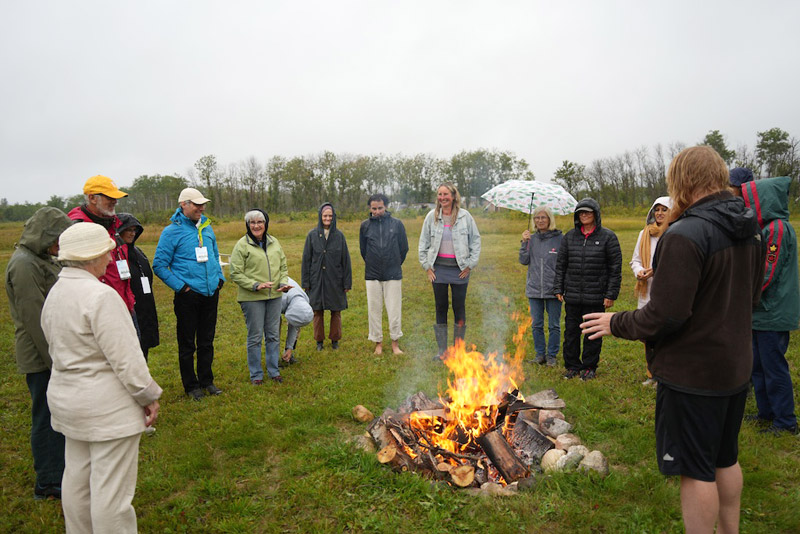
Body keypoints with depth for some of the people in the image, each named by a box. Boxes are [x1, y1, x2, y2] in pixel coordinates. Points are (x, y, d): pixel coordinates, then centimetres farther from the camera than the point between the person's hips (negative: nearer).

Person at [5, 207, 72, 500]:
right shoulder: (24, 265, -19)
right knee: (47, 417, 2)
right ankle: (49, 482, 17)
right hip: (41, 357, -9)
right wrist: (55, 361, -19)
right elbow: (34, 319, -22)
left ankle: (61, 468, 35)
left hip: (56, 352, 9)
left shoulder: (42, 259, 11)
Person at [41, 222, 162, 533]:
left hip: (66, 399, 10)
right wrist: (149, 396, -13)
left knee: (77, 478, 22)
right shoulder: (100, 295, -22)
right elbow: (125, 357, -22)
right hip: (106, 405, -10)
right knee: (112, 489, 1)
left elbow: (58, 349, 13)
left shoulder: (54, 293, 7)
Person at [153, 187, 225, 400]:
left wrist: (219, 278, 12)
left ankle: (206, 380, 28)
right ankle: (191, 385, 20)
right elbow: (159, 265, -10)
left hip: (210, 294, 5)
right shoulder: (172, 231, -10)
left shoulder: (206, 227, 8)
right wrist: (180, 286, -13)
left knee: (207, 341, 15)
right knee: (187, 344, 7)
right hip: (188, 295, -5)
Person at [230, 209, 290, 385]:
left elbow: (283, 266, 15)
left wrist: (284, 283, -3)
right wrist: (255, 285, -19)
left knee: (273, 335, 12)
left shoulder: (274, 242, 9)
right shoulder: (242, 245, -6)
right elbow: (235, 273, -9)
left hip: (274, 296, 5)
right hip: (252, 298, -4)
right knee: (255, 337, 4)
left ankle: (273, 370, 26)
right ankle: (256, 374, 18)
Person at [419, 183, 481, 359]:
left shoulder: (464, 216, 0)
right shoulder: (432, 216, 4)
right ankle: (442, 350, 16)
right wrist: (427, 266, 3)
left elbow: (476, 240, 4)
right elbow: (423, 243, 10)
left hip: (460, 269, -1)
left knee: (459, 308, 3)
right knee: (441, 308, 6)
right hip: (438, 269, 1)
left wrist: (470, 265, -2)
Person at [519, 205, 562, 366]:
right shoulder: (532, 238, 6)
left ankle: (552, 355, 20)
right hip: (534, 289, 3)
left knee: (554, 325, 7)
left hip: (553, 289, -3)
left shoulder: (560, 238, -4)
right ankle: (540, 354, 23)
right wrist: (524, 243, -10)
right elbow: (524, 261, 2)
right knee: (537, 324, 10)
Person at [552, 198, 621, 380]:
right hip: (572, 295, 3)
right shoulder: (570, 236, 8)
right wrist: (558, 288, 5)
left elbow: (615, 268, -3)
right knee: (571, 331, 9)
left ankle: (590, 367, 22)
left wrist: (611, 294, -7)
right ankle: (572, 365, 23)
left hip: (595, 296, -3)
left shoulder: (608, 237, -2)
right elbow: (560, 264, 11)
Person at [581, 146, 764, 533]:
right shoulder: (749, 229, 4)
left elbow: (664, 318, -26)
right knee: (725, 459, 24)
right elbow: (750, 295, 15)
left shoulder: (685, 235, -24)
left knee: (696, 469, 6)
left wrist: (616, 323, -11)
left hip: (692, 373, -9)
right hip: (736, 367, 9)